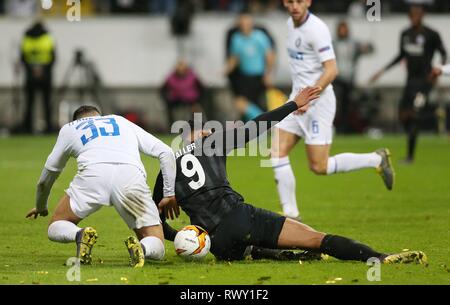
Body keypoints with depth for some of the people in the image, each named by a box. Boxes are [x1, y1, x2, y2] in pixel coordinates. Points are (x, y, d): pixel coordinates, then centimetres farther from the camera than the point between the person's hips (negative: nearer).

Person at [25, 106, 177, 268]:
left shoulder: (69, 128, 35)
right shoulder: (123, 122, 38)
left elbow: (45, 179, 44)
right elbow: (165, 152, 29)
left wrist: (41, 207, 61)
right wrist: (169, 194, 31)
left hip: (93, 173, -1)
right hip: (132, 174, 1)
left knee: (56, 228, 20)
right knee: (156, 249, 11)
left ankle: (80, 235, -15)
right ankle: (141, 248, -25)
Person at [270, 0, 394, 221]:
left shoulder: (316, 29, -17)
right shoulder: (291, 25, 10)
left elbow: (331, 70, -23)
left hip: (318, 101, -8)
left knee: (318, 167, -8)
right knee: (277, 153, -4)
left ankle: (376, 159, 8)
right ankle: (291, 214, 0)